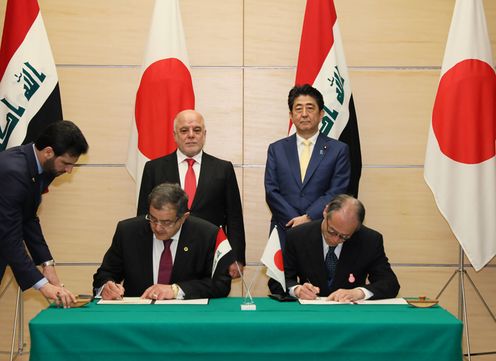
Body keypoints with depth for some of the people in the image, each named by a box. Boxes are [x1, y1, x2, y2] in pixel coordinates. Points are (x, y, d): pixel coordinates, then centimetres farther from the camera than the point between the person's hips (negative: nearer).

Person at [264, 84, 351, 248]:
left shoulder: (338, 150, 3)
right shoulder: (276, 149, 9)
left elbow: (337, 192, -4)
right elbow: (271, 191, 2)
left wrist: (307, 218, -14)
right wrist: (296, 222, -9)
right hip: (284, 232, 1)